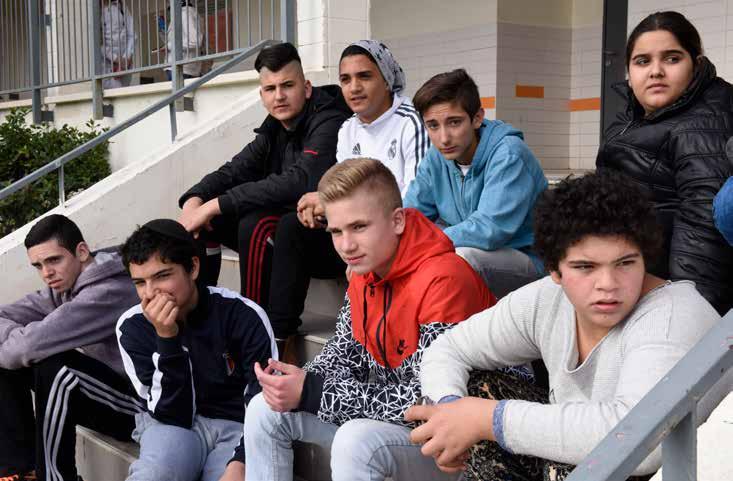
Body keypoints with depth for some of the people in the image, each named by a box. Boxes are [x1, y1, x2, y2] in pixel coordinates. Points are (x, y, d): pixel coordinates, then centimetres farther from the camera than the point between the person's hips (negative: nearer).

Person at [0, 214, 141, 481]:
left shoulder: (112, 291, -26)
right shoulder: (65, 286, 5)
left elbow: (36, 342, -33)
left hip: (137, 406, -9)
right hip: (99, 390, 9)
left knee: (54, 367, -31)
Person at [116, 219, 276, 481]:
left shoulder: (242, 315, -15)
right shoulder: (133, 327, -9)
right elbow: (173, 415, -14)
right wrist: (166, 337, -25)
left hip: (238, 427, -1)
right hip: (173, 424, 1)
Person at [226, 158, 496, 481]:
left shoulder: (443, 279, -28)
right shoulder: (365, 270, 0)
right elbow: (344, 353, 7)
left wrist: (312, 392, -26)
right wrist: (299, 381, -17)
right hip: (387, 405, 8)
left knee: (357, 441, -35)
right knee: (266, 410, 3)